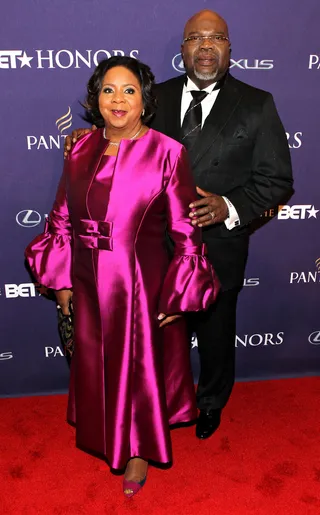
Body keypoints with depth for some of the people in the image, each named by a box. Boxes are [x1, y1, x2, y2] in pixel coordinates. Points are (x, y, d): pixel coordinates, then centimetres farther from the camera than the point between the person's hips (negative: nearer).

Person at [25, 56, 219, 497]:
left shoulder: (166, 152, -11)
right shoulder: (81, 150, 2)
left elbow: (186, 231, -11)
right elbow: (63, 219, 7)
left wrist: (178, 295, -11)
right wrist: (61, 280, 5)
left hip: (143, 284, -4)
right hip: (89, 285, 5)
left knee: (142, 366, 13)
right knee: (94, 365, 20)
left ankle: (140, 450, 41)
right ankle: (104, 437, 51)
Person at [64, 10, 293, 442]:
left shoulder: (257, 105, -7)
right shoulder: (158, 96, 1)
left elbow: (277, 180, -8)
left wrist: (230, 208, -25)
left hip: (217, 250, -1)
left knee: (215, 337, 20)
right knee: (161, 333, 20)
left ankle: (211, 404, 51)